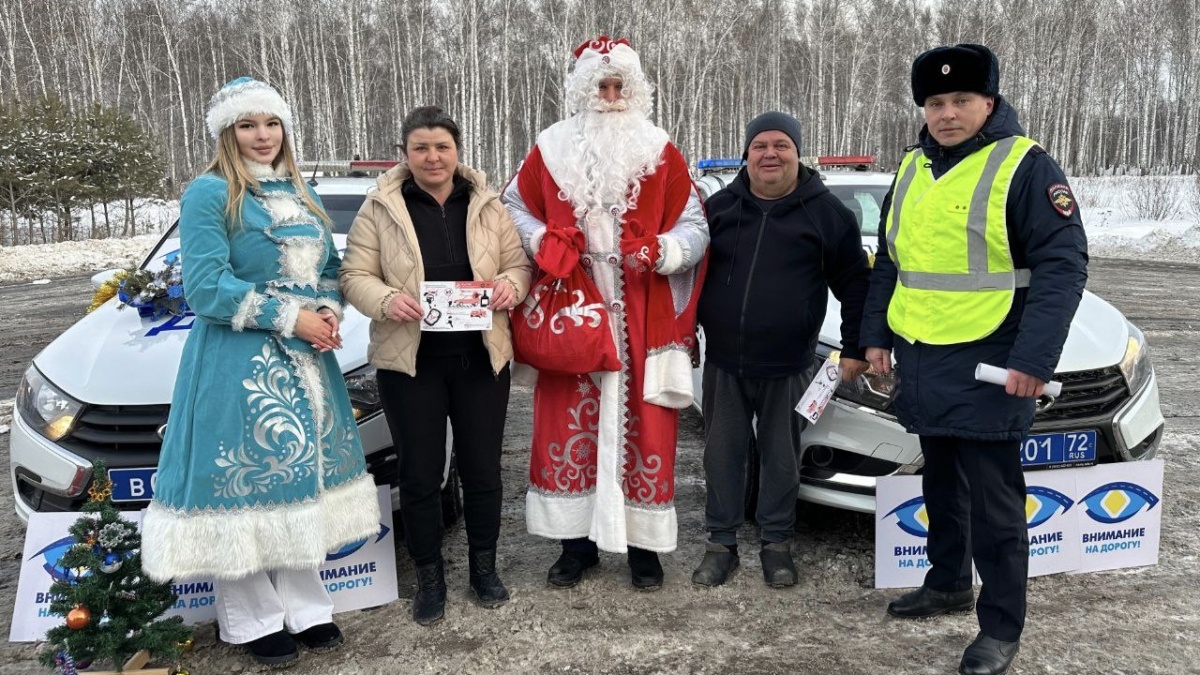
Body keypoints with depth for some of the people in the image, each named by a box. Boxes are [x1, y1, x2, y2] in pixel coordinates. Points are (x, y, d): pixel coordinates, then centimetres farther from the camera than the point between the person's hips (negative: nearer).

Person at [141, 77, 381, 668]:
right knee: (245, 481, -1)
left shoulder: (300, 194, 15)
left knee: (301, 477, 11)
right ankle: (253, 620, 13)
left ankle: (304, 607, 22)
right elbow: (207, 286, -15)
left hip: (306, 358, 7)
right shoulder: (210, 194, -7)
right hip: (238, 362, -7)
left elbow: (329, 268, 18)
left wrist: (327, 314, -4)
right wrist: (290, 318, -17)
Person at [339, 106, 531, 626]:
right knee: (419, 474, 6)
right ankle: (429, 577, 24)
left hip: (480, 359, 2)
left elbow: (518, 264, 8)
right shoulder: (380, 209, -2)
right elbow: (355, 277, -3)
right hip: (410, 361, -2)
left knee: (482, 468, 11)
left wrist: (510, 286, -15)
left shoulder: (487, 206, 5)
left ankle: (484, 566, 31)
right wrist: (387, 300, -23)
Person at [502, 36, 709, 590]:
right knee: (568, 426, 4)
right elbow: (515, 208, 14)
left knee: (645, 430, 3)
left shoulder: (661, 155, 4)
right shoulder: (550, 151, 6)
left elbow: (693, 226, 4)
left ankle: (644, 545, 19)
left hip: (644, 324, -1)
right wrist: (543, 242, -6)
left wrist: (662, 252, -16)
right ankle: (577, 541, 20)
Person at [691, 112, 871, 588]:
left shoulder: (826, 212, 0)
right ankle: (721, 543, 21)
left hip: (788, 366, -2)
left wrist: (854, 348, -1)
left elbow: (855, 284, 3)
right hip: (723, 362, 2)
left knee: (781, 457, 9)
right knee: (722, 455, 8)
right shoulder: (720, 207, 6)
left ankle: (776, 544, 24)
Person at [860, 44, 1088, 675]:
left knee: (992, 501, 1)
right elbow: (888, 262, 19)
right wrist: (877, 335, 13)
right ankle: (948, 583, 37)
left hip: (987, 368, -7)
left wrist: (1033, 359, -22)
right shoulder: (913, 170, 12)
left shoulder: (1024, 166, -9)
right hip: (922, 362, 7)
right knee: (941, 485, 19)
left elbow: (1062, 265, -14)